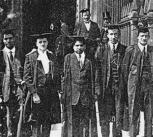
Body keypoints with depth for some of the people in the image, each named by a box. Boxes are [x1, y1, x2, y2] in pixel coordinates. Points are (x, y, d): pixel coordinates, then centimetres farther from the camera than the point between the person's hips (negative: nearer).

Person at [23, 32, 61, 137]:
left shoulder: (52, 56, 14)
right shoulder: (30, 57, 1)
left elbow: (57, 75, 15)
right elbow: (27, 76, -5)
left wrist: (58, 89, 3)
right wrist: (34, 93, -13)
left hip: (51, 93, 4)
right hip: (37, 92, -4)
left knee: (47, 124, 6)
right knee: (36, 124, -3)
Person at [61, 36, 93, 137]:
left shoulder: (88, 61, 12)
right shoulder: (68, 58, 8)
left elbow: (90, 80, 13)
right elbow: (65, 77, 3)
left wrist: (90, 97, 8)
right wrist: (64, 94, -3)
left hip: (85, 96, 2)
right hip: (72, 95, -2)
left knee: (85, 122, 2)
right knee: (71, 121, -2)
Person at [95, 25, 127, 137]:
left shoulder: (125, 50, 5)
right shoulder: (101, 50, 4)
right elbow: (97, 70, 1)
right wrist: (98, 88, -6)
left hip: (120, 87, 0)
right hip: (105, 88, 0)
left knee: (119, 117, 4)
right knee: (104, 117, 5)